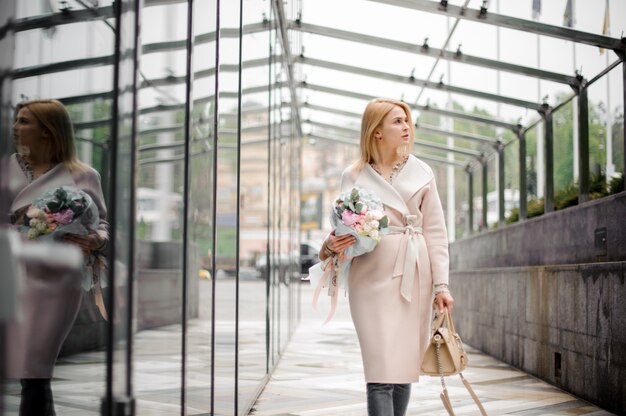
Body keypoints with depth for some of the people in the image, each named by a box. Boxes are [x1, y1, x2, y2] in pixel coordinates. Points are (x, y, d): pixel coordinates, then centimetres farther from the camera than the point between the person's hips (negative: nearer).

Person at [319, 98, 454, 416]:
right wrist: (332, 245, -16)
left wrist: (441, 284, 1)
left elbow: (436, 232, 8)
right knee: (382, 368, -10)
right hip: (373, 275, -2)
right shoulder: (354, 176, 4)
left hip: (413, 276, 3)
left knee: (405, 365, 5)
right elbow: (343, 229, 8)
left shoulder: (421, 173, 9)